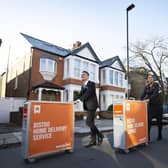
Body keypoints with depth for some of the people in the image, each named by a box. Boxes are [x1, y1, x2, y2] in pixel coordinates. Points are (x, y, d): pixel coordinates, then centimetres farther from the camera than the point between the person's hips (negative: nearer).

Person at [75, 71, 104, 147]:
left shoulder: (92, 84, -9)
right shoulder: (83, 85, 15)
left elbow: (88, 93, -23)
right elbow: (80, 95, 10)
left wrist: (79, 100, -30)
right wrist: (75, 101, -6)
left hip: (92, 105, -8)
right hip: (87, 106, 8)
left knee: (88, 122, -11)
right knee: (91, 122, 9)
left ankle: (100, 135, 8)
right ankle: (93, 140, 16)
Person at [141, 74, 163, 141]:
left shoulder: (156, 85, -6)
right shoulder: (146, 87, 5)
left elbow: (155, 93, -21)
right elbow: (143, 95, -1)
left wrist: (149, 99, -35)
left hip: (157, 104, -2)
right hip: (150, 104, 2)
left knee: (159, 120, 8)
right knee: (148, 120, -7)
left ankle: (160, 135, 24)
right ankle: (147, 136, -5)